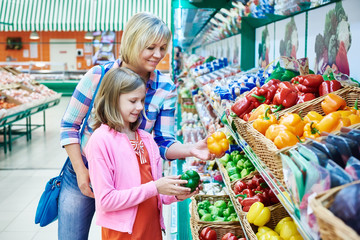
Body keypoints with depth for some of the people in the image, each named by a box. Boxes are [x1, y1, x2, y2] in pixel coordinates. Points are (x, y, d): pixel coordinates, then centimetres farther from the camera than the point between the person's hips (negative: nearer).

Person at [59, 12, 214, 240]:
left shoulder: (166, 89, -11)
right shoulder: (98, 76, -16)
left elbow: (164, 143, -10)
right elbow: (69, 126, -7)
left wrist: (190, 150, -31)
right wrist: (81, 172, -11)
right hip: (82, 176, -1)